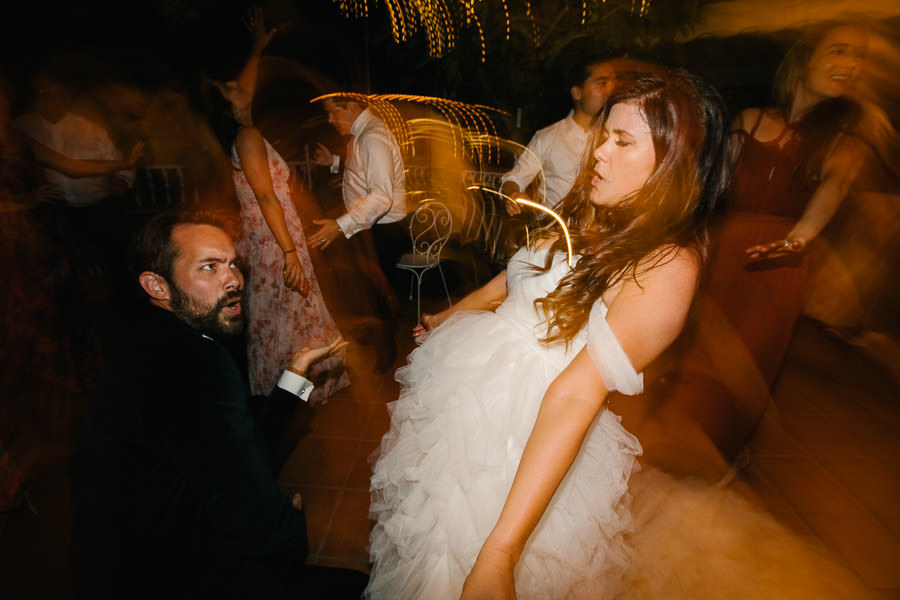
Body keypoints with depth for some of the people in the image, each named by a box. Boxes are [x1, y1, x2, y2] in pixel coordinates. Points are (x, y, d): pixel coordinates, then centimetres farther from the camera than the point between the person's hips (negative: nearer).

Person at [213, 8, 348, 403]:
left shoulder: (238, 133, 10)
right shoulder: (248, 136, -14)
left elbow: (244, 89, 28)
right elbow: (266, 197, -21)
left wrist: (258, 48, 38)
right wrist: (290, 250, -24)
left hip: (264, 240, 9)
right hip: (272, 243, -9)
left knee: (275, 319, 15)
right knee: (280, 320, -1)